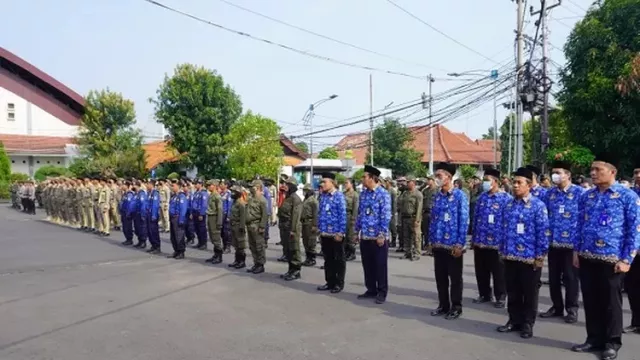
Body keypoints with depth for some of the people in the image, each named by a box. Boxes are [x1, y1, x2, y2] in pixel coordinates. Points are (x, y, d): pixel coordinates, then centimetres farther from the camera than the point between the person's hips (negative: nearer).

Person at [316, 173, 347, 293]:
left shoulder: (339, 196, -11)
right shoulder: (322, 196, 8)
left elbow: (343, 216, -14)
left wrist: (340, 233, -16)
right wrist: (320, 231, 13)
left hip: (336, 234, -6)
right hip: (325, 234, 7)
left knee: (339, 260, 7)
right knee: (328, 259, 14)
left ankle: (339, 284, 17)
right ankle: (330, 282, 25)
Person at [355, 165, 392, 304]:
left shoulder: (383, 194, -12)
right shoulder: (363, 194, 9)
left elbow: (385, 216, -15)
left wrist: (382, 235, -18)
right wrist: (357, 231, 13)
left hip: (378, 237, -7)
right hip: (365, 236, 7)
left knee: (380, 266, 4)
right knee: (367, 265, 13)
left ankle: (382, 292, 15)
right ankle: (371, 290, 26)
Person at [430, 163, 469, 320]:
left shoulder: (460, 196, -9)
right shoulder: (437, 196, 8)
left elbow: (464, 221, -12)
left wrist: (460, 244, -15)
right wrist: (432, 240, 9)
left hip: (453, 245, -6)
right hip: (438, 245, 6)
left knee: (455, 277, 7)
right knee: (440, 277, 13)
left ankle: (456, 307, 20)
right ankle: (443, 305, 26)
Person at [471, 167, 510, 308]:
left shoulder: (506, 198, -9)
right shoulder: (481, 197, 9)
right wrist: (473, 238, 12)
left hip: (497, 242, -6)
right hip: (480, 241, 6)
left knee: (498, 271, 7)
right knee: (481, 270, 14)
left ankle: (500, 297, 22)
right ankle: (484, 294, 29)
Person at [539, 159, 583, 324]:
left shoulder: (579, 192, -7)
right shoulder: (550, 193, 7)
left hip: (571, 243, -4)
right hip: (553, 242, 5)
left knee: (570, 277, 6)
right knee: (553, 277, 12)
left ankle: (572, 309, 20)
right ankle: (557, 306, 26)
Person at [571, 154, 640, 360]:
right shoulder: (586, 196, 8)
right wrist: (577, 251, 9)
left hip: (612, 259, -4)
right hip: (587, 258, 5)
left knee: (611, 302, 7)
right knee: (590, 300, 12)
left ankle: (612, 343, 23)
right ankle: (594, 339, 27)